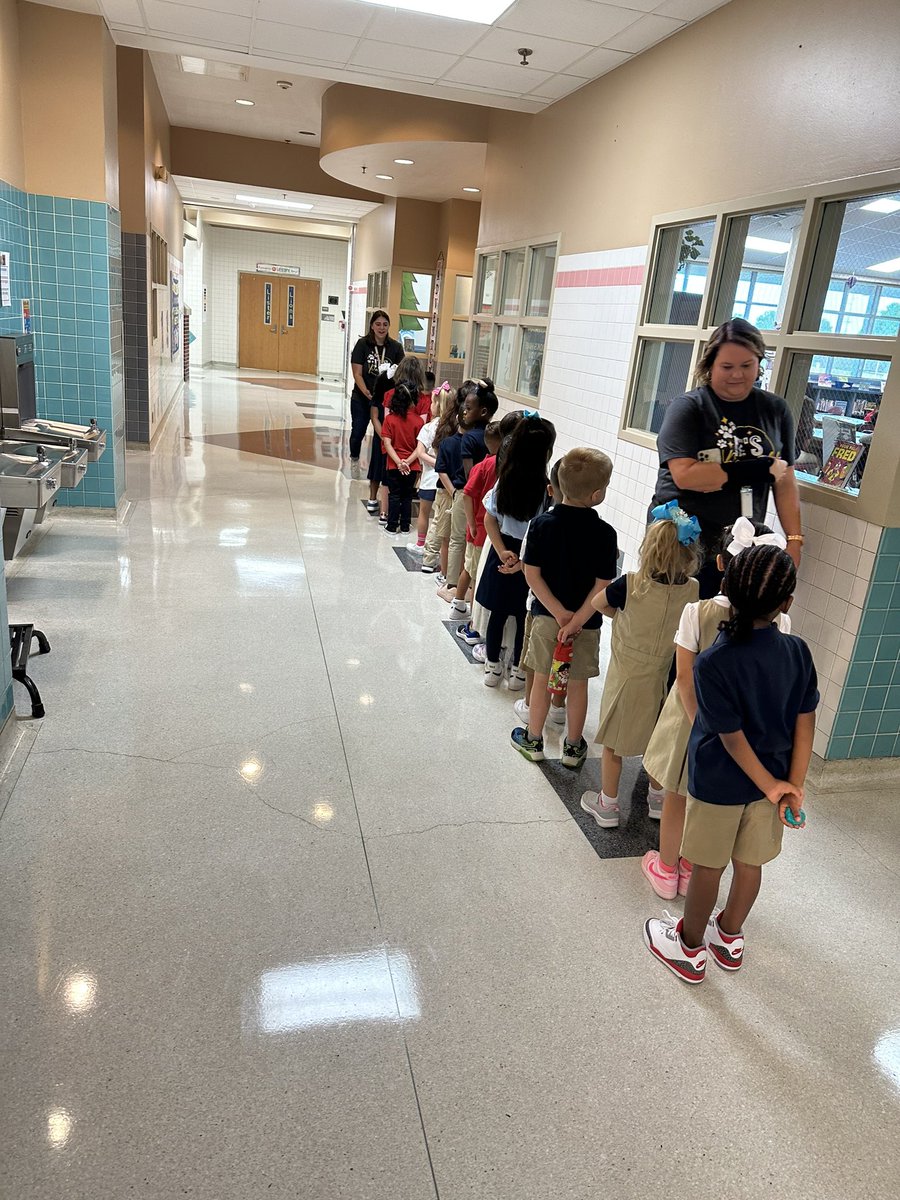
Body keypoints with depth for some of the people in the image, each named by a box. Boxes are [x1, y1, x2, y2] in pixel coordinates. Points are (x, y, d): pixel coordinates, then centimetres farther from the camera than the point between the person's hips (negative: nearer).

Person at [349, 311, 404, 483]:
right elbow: (357, 374, -7)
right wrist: (366, 392, -22)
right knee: (358, 432, 7)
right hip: (362, 398, -1)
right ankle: (354, 460, 34)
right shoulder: (363, 344, -4)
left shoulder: (395, 347, 1)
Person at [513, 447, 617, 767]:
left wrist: (559, 613, -9)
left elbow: (531, 573, -10)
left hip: (546, 615, 1)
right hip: (587, 621, -1)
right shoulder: (604, 533, -15)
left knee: (542, 678, 15)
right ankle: (573, 747, 27)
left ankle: (533, 739, 28)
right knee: (578, 684, 14)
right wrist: (576, 621, -13)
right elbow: (602, 586, -16)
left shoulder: (542, 523, -10)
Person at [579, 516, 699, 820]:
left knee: (613, 744, 15)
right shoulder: (694, 591, -14)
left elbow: (597, 603, -3)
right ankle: (658, 797, 41)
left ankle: (607, 805, 29)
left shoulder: (631, 585, -21)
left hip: (626, 677, -3)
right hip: (663, 678, 3)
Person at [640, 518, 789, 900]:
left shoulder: (698, 612, -22)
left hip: (693, 718, -2)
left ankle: (666, 870, 37)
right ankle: (691, 872, 40)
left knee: (676, 797, 19)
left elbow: (685, 680, -20)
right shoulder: (778, 622, -16)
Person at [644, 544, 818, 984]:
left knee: (708, 867, 14)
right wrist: (795, 784, -1)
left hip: (719, 783, -4)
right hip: (773, 778, 5)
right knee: (750, 862, 22)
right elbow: (805, 723, -7)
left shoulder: (713, 662, -26)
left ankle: (690, 947, 35)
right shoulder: (798, 652, -13)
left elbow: (731, 735, -21)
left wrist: (771, 784, -9)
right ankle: (729, 936, 44)